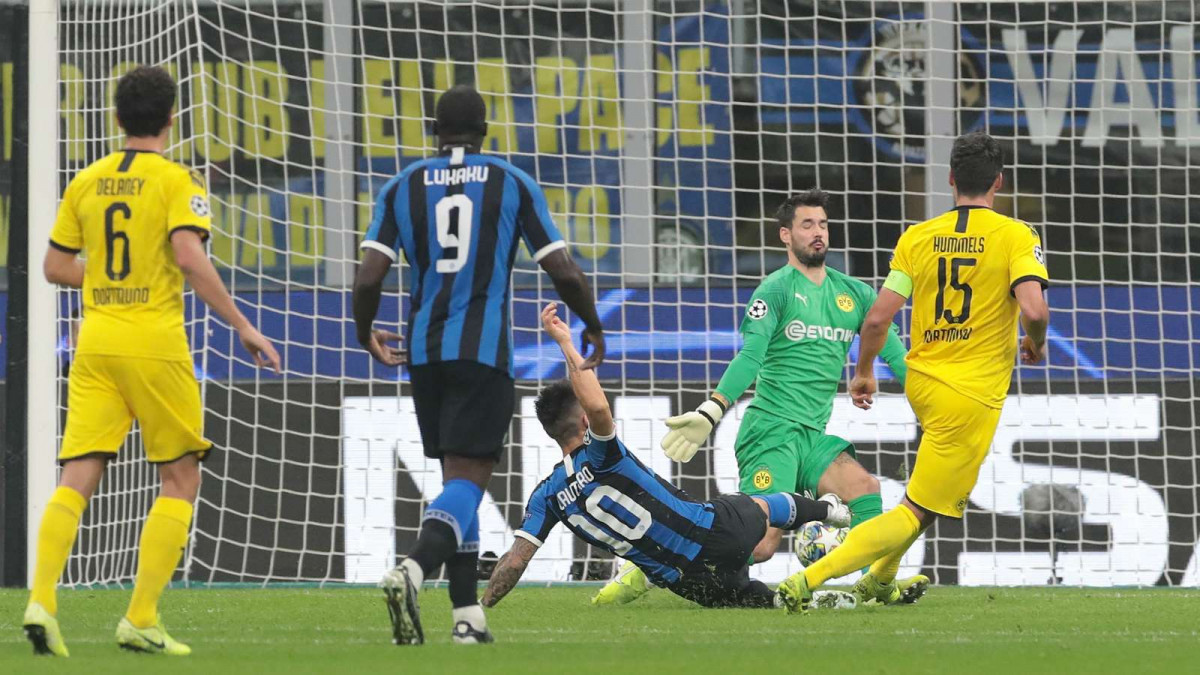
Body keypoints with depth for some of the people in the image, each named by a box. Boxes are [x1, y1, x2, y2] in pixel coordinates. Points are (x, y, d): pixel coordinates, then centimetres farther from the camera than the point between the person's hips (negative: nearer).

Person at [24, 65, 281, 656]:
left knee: (77, 478, 1)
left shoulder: (86, 182, 10)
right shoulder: (176, 180, -5)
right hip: (154, 342, -4)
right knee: (181, 479, 7)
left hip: (95, 341, 4)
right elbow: (189, 256, -18)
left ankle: (41, 600, -19)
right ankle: (140, 619, -1)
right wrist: (242, 326, -14)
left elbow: (56, 265, 15)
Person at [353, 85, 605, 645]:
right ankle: (413, 569, -35)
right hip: (482, 349, -3)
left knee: (456, 474, 15)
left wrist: (367, 335, 17)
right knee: (468, 479, -7)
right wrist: (593, 328, 16)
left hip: (424, 350, 3)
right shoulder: (513, 184, 2)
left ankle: (467, 615, 13)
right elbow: (564, 273, -2)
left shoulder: (402, 188, 6)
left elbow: (369, 279, -3)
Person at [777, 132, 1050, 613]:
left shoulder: (917, 238, 2)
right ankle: (808, 580, -15)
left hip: (922, 380, 6)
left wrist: (863, 374, 14)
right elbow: (1033, 310, -23)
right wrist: (1036, 344, 0)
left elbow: (878, 317, -2)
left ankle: (881, 576, 32)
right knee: (918, 514, -3)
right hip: (974, 396, -6)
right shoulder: (1016, 236, -9)